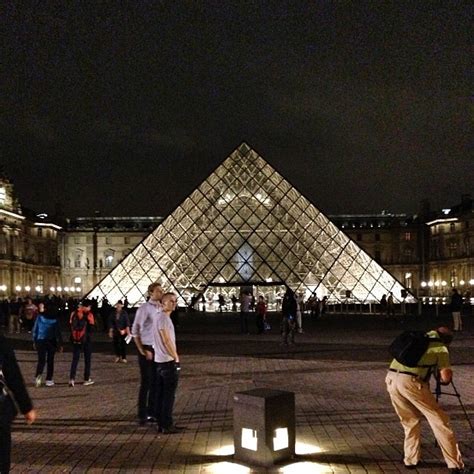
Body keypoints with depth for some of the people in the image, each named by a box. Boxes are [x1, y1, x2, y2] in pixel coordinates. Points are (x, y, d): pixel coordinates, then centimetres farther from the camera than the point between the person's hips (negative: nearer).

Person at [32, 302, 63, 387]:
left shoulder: (39, 317, -2)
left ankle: (38, 375, -21)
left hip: (40, 341, 0)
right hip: (52, 341, 0)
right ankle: (49, 380, 10)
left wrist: (34, 341, 8)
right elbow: (58, 332, -2)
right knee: (50, 361, 9)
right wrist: (60, 344, 1)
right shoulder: (54, 319, -2)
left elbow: (35, 330, -1)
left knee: (41, 360, 4)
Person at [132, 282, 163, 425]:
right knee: (146, 383, 0)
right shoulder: (144, 309, -11)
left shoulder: (161, 309, 7)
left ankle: (152, 413, 23)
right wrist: (142, 351, -13)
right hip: (147, 350, -6)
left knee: (155, 382, 11)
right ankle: (142, 415, 10)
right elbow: (135, 331, -12)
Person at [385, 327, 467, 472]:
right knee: (439, 421, 8)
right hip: (411, 382, -5)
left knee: (410, 422, 23)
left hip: (391, 378, 6)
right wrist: (441, 378, 23)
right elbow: (446, 378, 1)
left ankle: (410, 460, 24)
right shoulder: (441, 348, 8)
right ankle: (455, 464, 11)